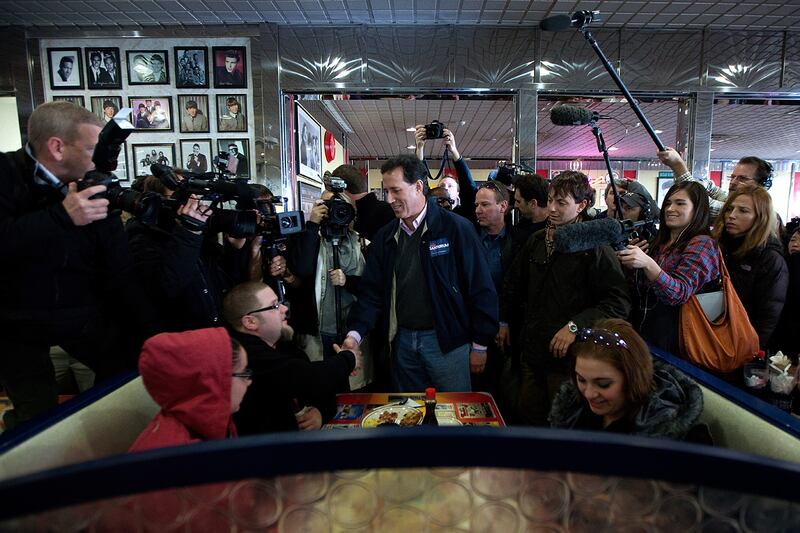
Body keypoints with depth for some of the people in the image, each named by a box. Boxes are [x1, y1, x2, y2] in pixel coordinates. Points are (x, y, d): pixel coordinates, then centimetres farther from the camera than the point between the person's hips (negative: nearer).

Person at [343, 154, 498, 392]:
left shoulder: (456, 229, -10)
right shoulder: (385, 236, 5)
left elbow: (481, 289, -8)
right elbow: (372, 290, 5)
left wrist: (480, 346, -7)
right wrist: (355, 333, -10)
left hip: (447, 342, -4)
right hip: (402, 341, 5)